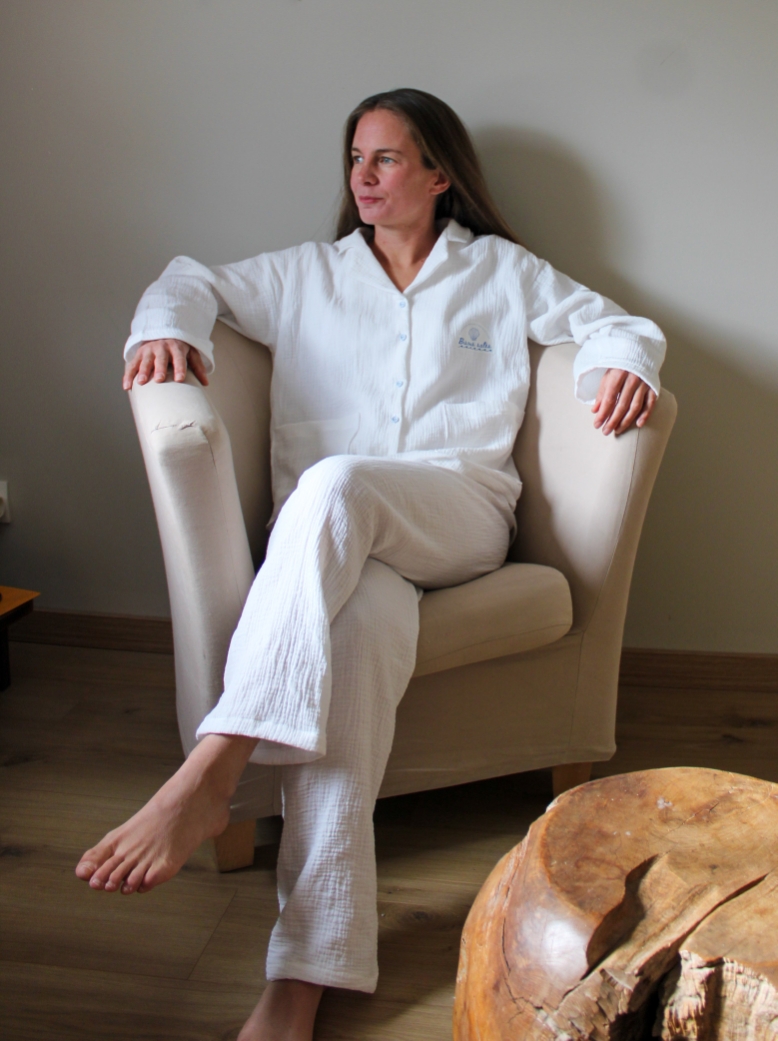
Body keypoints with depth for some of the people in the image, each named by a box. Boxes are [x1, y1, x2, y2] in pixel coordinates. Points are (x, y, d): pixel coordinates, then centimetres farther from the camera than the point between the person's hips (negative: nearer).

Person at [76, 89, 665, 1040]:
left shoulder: (501, 271, 21)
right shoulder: (307, 274, 24)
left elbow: (612, 324, 19)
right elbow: (196, 280, 25)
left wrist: (624, 363, -6)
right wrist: (166, 325, 1)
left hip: (461, 513, -1)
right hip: (334, 536, 1)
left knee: (334, 483, -38)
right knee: (352, 632, -37)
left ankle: (211, 771, -44)